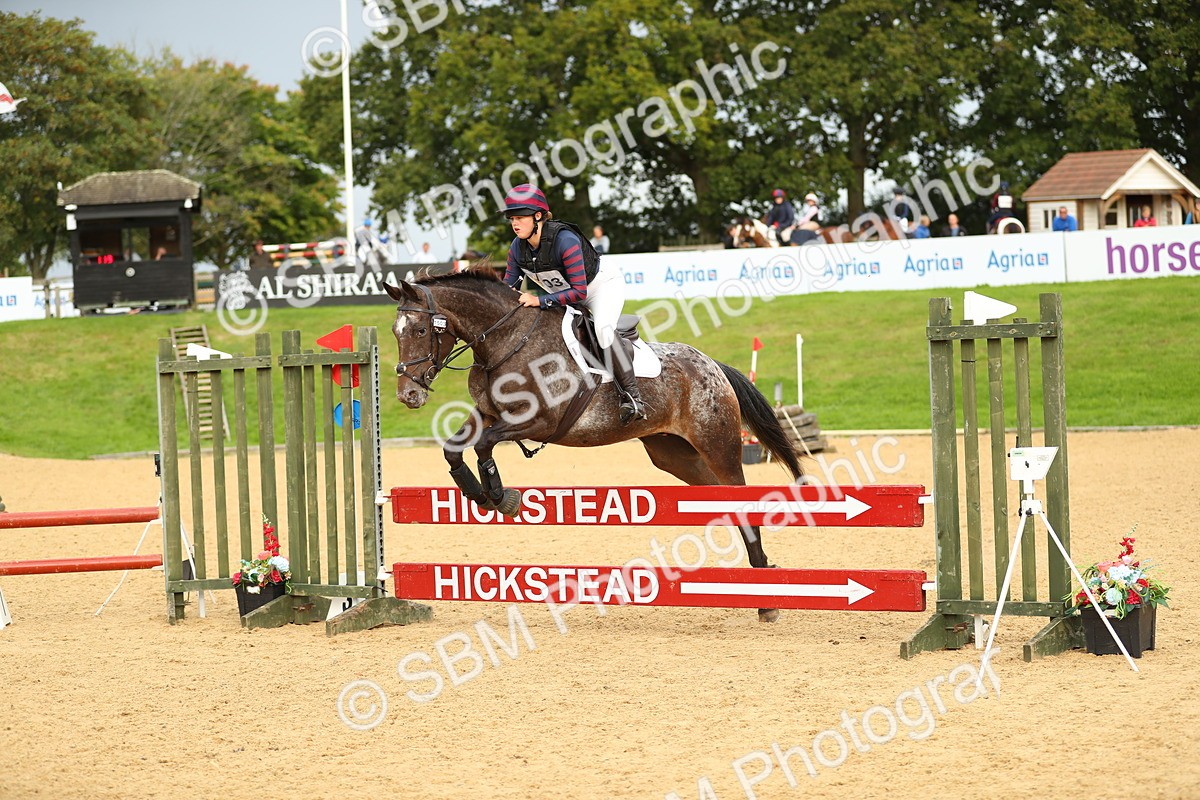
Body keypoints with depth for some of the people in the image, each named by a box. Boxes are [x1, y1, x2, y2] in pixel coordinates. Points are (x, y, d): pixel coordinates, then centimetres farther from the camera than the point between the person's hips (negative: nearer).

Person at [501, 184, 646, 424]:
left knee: (603, 329, -31)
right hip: (564, 293, 9)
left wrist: (541, 301, -41)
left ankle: (632, 396, -25)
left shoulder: (565, 240, -36)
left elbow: (579, 291, -36)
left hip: (602, 285, -9)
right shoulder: (518, 248, -14)